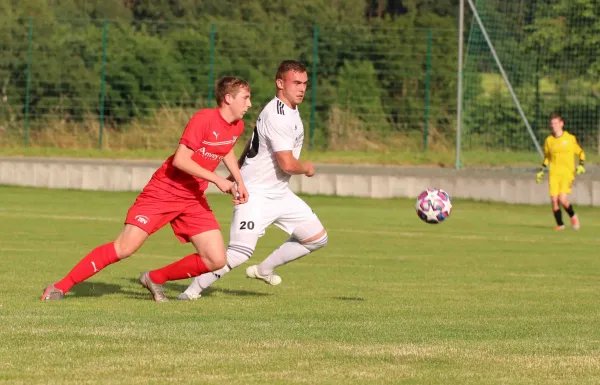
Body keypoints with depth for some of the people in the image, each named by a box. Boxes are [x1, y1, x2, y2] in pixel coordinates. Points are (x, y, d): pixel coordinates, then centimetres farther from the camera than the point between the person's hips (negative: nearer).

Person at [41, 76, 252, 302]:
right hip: (163, 192, -7)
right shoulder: (204, 119, -18)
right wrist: (217, 179, -26)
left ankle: (155, 279, 14)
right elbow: (180, 160, -25)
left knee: (216, 260, -6)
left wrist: (239, 182, 19)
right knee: (124, 248, -14)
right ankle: (60, 287, -4)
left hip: (193, 199, 7)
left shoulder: (236, 126, 6)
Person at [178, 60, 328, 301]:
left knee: (317, 237, 9)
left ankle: (264, 270, 22)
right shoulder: (278, 117, -22)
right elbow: (287, 164, -25)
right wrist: (307, 169, -5)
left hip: (279, 194, 10)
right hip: (256, 196, -10)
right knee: (240, 252, -19)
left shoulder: (289, 110, 11)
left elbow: (252, 144, 22)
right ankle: (194, 290, -7)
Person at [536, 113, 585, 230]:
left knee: (563, 199, -16)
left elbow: (581, 153, 10)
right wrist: (541, 171, 16)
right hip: (553, 174, 3)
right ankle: (560, 224, 9)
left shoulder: (570, 138, 0)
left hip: (567, 173, -3)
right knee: (554, 200, -7)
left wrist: (581, 165, -6)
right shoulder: (549, 140, 8)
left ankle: (573, 216, 12)